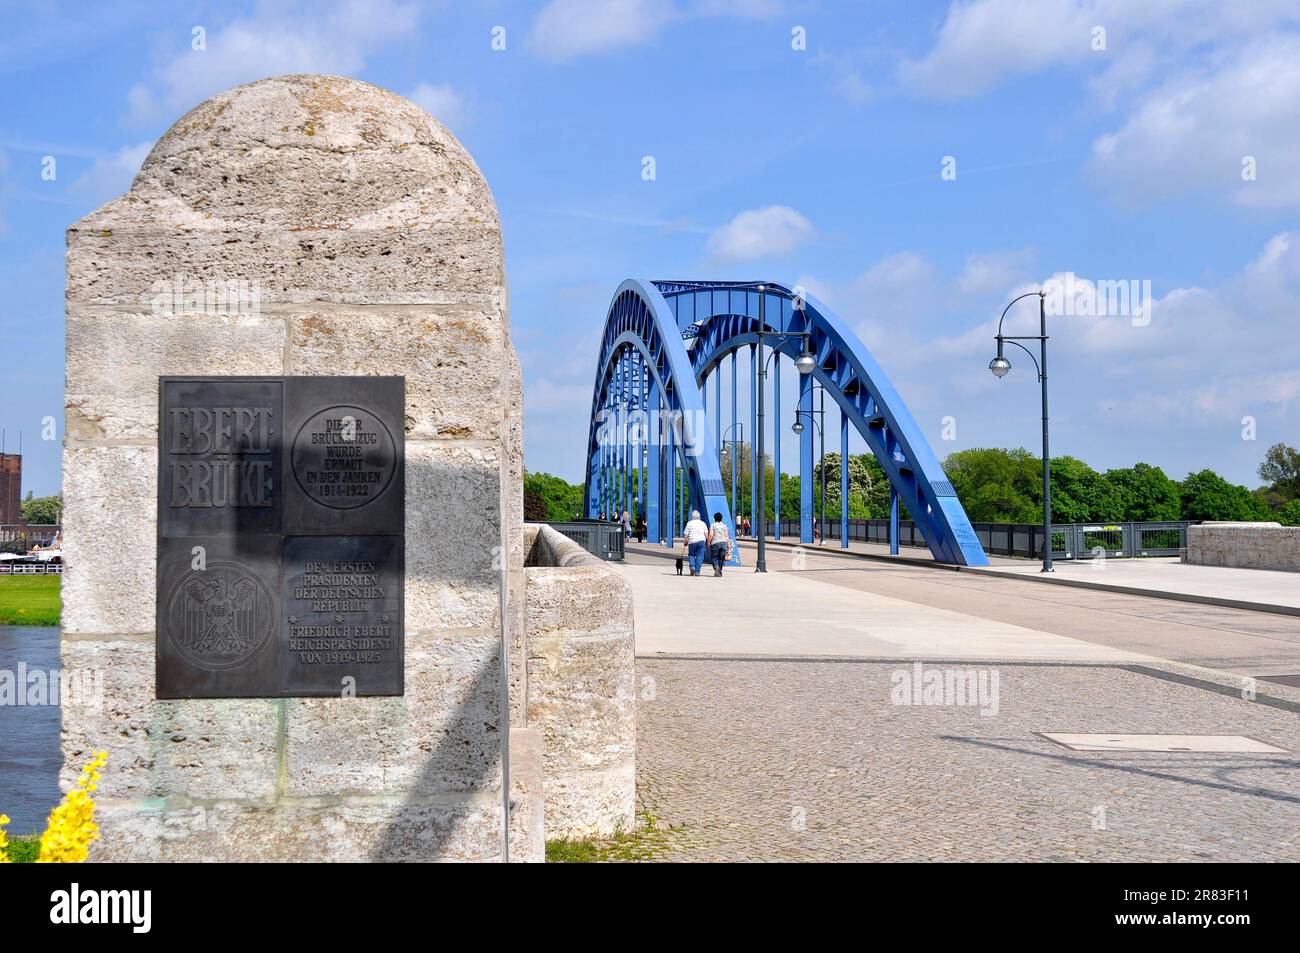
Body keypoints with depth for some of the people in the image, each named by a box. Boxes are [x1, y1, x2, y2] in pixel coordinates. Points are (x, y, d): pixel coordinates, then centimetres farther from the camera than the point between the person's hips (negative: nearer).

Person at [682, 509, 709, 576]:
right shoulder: (703, 523, 12)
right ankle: (697, 571, -2)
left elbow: (686, 534, 1)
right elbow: (706, 534, 6)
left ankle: (692, 567, -7)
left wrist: (685, 542, 12)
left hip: (692, 541, -1)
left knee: (691, 555, 15)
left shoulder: (689, 523, 3)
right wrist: (708, 542, 15)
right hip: (701, 541, 1)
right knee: (699, 556, 2)